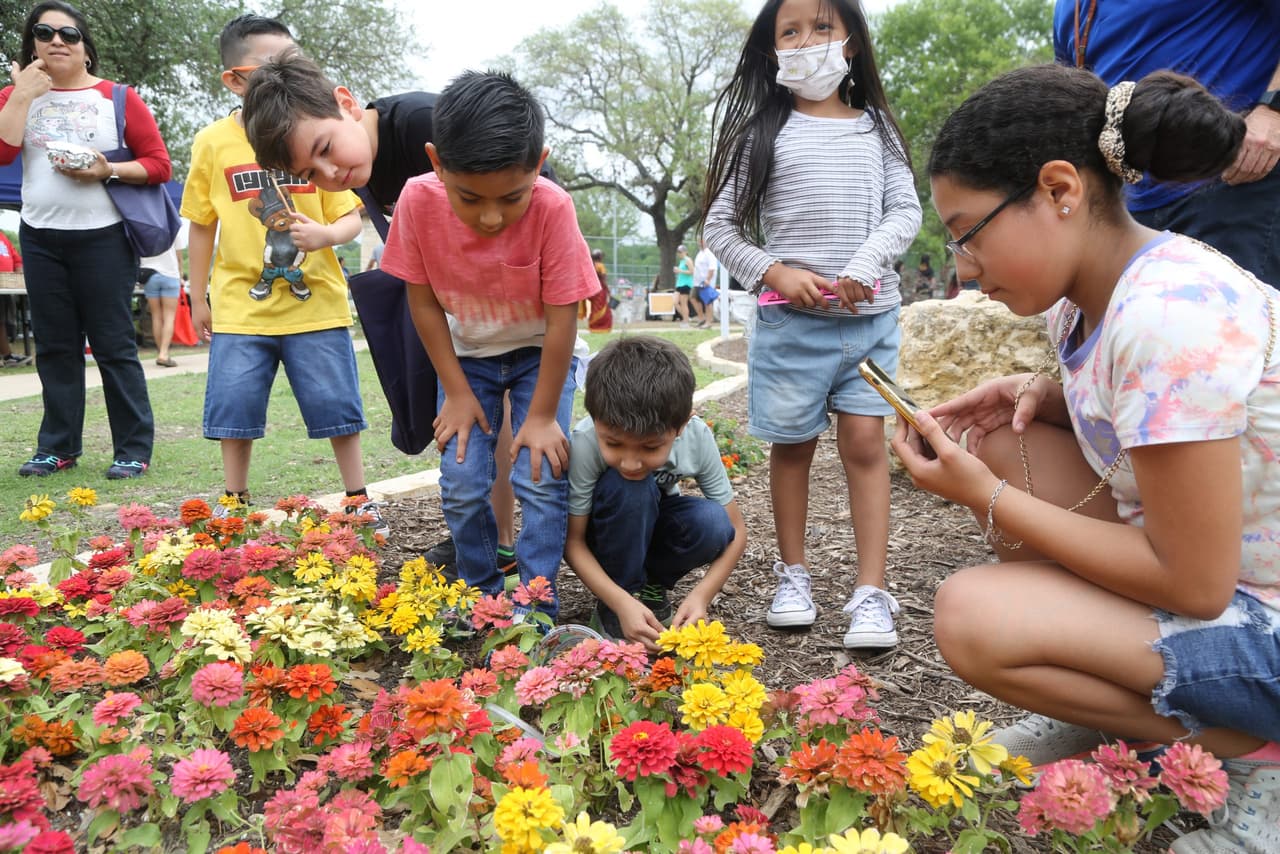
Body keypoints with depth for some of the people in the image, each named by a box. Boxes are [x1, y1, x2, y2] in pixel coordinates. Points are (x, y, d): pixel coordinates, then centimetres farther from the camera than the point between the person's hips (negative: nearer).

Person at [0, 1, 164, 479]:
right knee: (54, 347, 8)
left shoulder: (118, 98, 1)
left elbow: (159, 165, -3)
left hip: (103, 238, -4)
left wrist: (108, 172, -17)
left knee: (113, 345, -3)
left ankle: (134, 448, 3)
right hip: (40, 239, 4)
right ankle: (58, 446, 17)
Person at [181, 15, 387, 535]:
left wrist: (326, 235, -22)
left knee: (338, 407, 5)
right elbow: (201, 226, 9)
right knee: (233, 410, 5)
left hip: (316, 304, 0)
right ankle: (233, 504, 25)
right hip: (240, 307, 1)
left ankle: (359, 501, 22)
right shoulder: (214, 143, 1)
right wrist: (198, 298, 12)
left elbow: (351, 216, 1)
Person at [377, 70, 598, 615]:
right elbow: (424, 302, -11)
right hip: (466, 354, 2)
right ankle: (480, 594, 17)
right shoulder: (419, 201, -25)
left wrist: (542, 414, -18)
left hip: (541, 352, -2)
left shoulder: (552, 208, -32)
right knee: (461, 485, -4)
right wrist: (457, 392, -9)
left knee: (541, 481, -12)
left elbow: (562, 320, -24)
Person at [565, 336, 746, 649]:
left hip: (651, 524, 2)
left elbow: (735, 530, -18)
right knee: (628, 488, -35)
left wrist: (701, 595, -32)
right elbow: (572, 541, -24)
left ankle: (652, 585, -1)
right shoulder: (586, 442, -34)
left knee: (712, 523, -31)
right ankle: (610, 607, -14)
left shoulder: (697, 437, -27)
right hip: (606, 534, -2)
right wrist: (622, 603, -37)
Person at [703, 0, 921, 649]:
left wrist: (867, 264, -13)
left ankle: (871, 594, 0)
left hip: (871, 314, 1)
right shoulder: (762, 133, 4)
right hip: (791, 319, -1)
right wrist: (775, 273, -11)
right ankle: (793, 575, 23)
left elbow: (905, 210, 5)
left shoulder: (876, 129, 10)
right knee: (792, 445, 8)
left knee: (864, 442, -3)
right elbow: (720, 228, 3)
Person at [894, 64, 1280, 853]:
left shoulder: (1169, 316, -29)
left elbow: (1192, 584, -26)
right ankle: (1098, 701, 10)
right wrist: (1038, 394, -3)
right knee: (1006, 440, 4)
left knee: (972, 617, -23)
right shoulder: (1092, 292, -1)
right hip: (1198, 564, 9)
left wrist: (985, 499, -19)